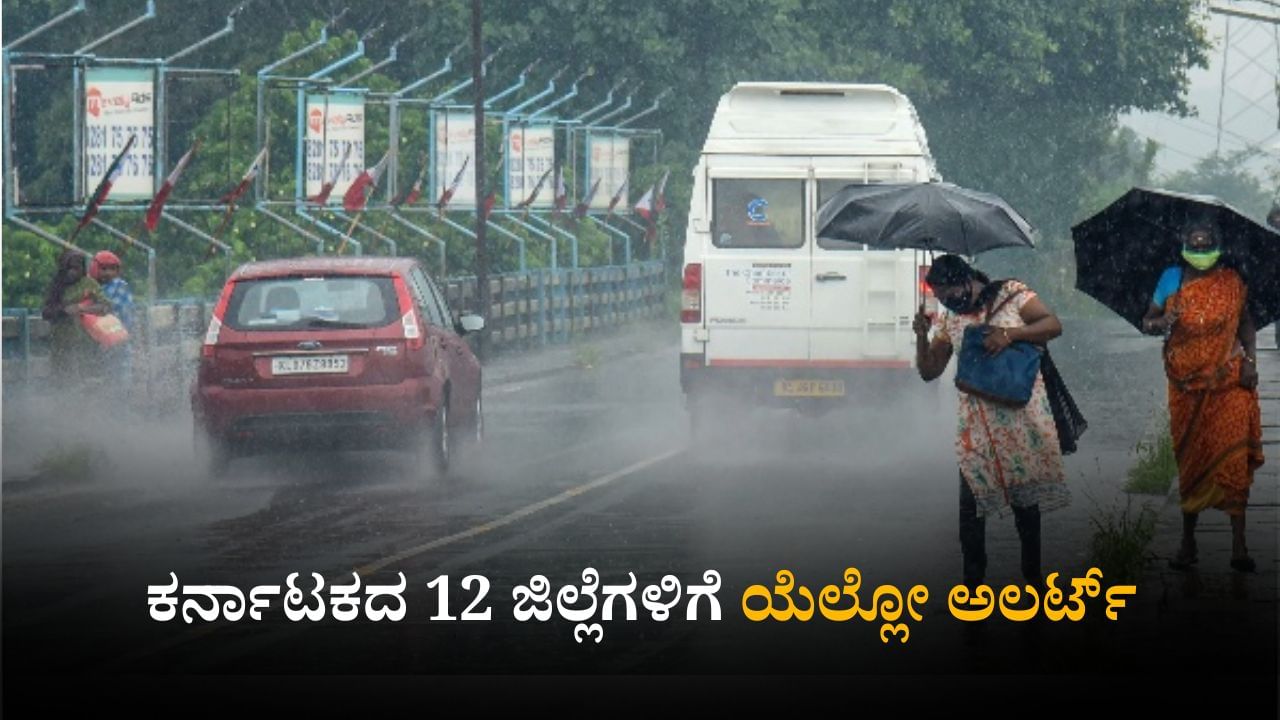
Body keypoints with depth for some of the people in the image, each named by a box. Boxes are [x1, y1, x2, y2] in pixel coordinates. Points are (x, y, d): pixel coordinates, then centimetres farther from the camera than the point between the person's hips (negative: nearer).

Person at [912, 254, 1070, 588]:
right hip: (976, 422, 3)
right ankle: (972, 580, 3)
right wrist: (922, 336, -4)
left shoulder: (1011, 294, 0)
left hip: (1021, 417, -3)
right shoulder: (949, 319, 11)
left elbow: (1053, 325, -7)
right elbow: (929, 371, 14)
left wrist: (1010, 333, -20)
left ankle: (1032, 573, 12)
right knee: (970, 503, -4)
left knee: (1025, 498, 1)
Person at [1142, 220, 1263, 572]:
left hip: (1228, 384, -1)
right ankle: (1187, 541, 15)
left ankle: (1239, 545, -9)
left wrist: (1250, 360, -1)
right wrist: (1162, 323, -14)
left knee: (1233, 458, -9)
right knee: (1191, 460, 6)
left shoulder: (1230, 283, 3)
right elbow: (1147, 322, 9)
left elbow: (1246, 323, 13)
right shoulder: (1172, 279, 4)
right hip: (1187, 384, 1)